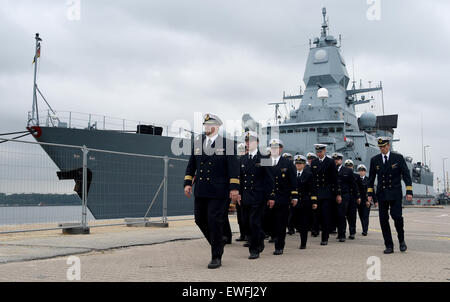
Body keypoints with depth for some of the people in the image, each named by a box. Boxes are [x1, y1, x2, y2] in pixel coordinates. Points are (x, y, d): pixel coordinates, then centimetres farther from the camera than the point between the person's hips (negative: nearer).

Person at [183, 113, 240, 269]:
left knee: (215, 222, -5)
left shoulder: (228, 144, -3)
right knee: (200, 220, 10)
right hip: (201, 191, 5)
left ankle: (216, 257, 9)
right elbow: (191, 165, 16)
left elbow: (234, 167, -7)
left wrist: (234, 188, -13)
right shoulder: (197, 142, 11)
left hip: (219, 192, -5)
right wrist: (187, 183, 8)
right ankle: (217, 244, 34)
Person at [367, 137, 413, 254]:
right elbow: (371, 178, 10)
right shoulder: (374, 160, 5)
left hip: (395, 193, -2)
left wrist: (409, 192, -7)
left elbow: (406, 175, -1)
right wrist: (370, 194, 5)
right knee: (383, 220, 0)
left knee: (397, 216, -12)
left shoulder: (398, 158, 0)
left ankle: (401, 240, 14)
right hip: (382, 194, 2)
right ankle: (389, 246, 8)